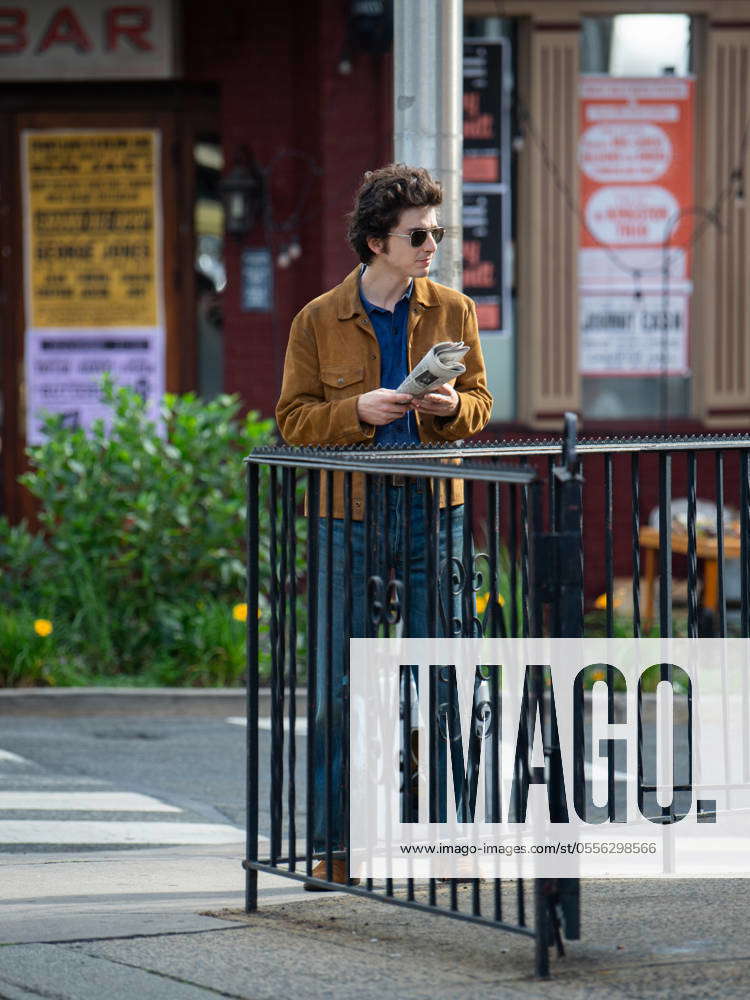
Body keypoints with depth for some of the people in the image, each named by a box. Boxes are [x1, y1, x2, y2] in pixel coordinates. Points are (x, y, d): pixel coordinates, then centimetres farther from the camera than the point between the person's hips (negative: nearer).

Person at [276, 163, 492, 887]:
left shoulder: (453, 312, 6)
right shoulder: (319, 321, 1)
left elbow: (480, 404, 10)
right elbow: (293, 419, 1)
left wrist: (452, 407, -12)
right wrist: (358, 412, -16)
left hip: (434, 508, 1)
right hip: (349, 511, -1)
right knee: (340, 686, 0)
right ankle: (334, 848, 7)